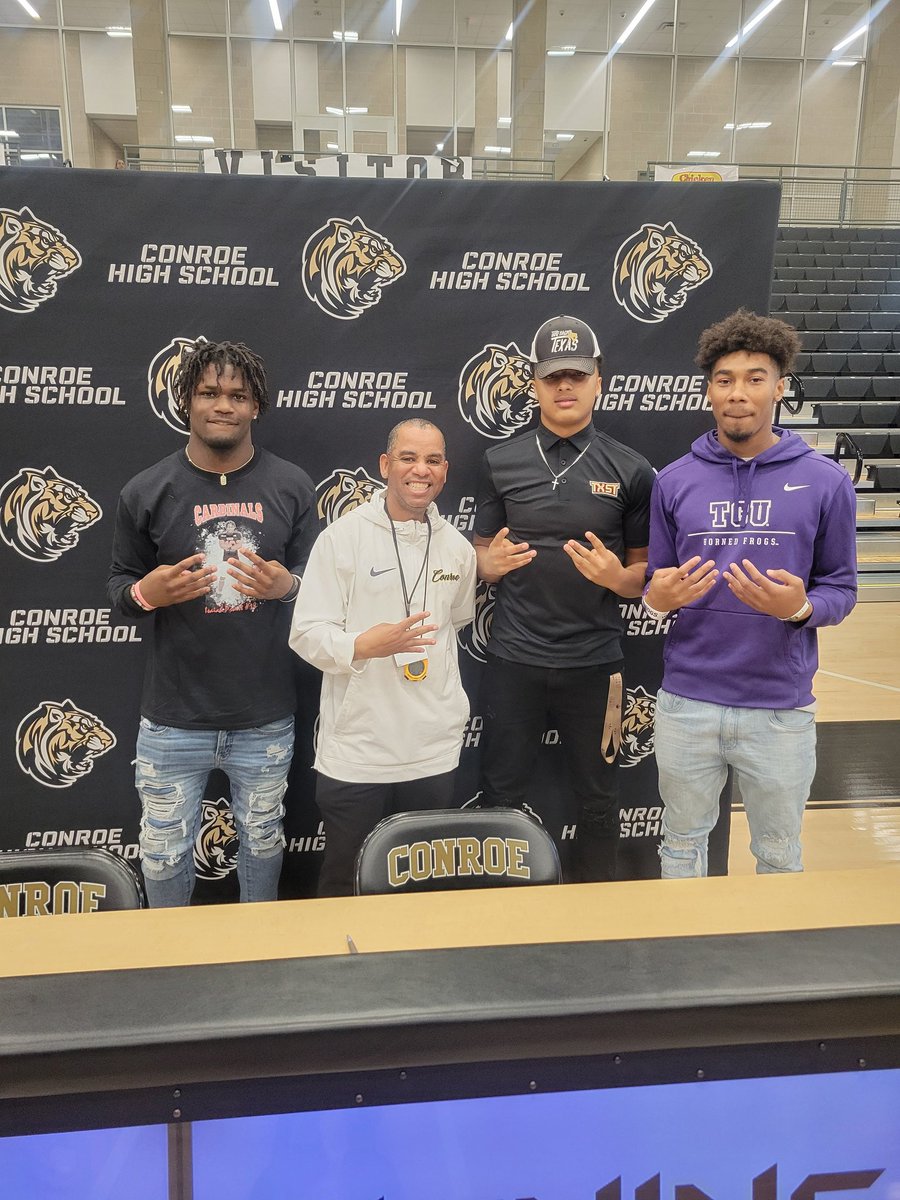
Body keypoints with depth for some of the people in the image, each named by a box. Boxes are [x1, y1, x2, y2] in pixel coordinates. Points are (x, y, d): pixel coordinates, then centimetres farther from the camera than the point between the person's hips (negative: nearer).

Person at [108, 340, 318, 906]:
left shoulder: (292, 485, -2)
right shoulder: (147, 491, -4)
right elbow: (119, 584, 5)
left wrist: (286, 585, -17)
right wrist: (147, 592, -18)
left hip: (266, 717, 1)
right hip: (174, 717, 0)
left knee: (263, 839, 20)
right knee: (165, 851, 13)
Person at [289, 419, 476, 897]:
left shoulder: (457, 547, 6)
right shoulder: (343, 536, -8)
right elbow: (306, 632, -12)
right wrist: (362, 645, -29)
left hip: (434, 751, 4)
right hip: (354, 751, -4)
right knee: (345, 884, 12)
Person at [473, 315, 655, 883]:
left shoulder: (630, 470, 0)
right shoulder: (501, 462, 4)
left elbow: (645, 571, 5)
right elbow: (482, 558, 9)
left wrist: (618, 576, -17)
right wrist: (496, 561, -14)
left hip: (593, 660, 0)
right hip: (515, 659, 1)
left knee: (598, 799, 14)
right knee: (503, 795, 13)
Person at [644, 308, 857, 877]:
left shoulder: (825, 481, -4)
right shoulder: (675, 480, 1)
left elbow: (841, 588, 0)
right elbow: (657, 587, 6)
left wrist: (800, 608, -21)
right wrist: (661, 598, -17)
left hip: (782, 706, -1)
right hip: (687, 702, 1)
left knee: (779, 853, 18)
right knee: (683, 844, 19)